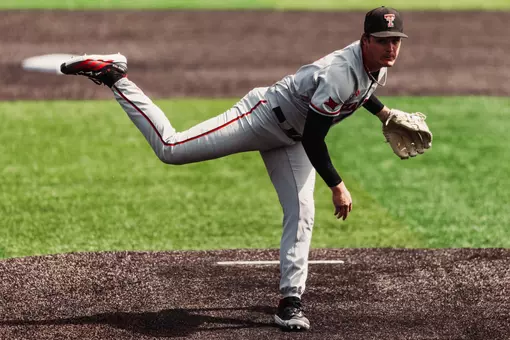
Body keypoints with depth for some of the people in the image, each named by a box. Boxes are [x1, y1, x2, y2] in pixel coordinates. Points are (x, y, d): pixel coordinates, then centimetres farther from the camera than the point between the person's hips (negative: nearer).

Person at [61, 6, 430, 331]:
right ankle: (112, 76, 0)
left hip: (288, 139, 9)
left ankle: (290, 300, 3)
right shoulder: (341, 73, -35)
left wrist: (383, 112, 26)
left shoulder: (378, 63, -5)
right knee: (171, 148, -10)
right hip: (261, 118, -8)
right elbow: (312, 138, -31)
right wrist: (337, 186, -27)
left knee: (301, 215, -1)